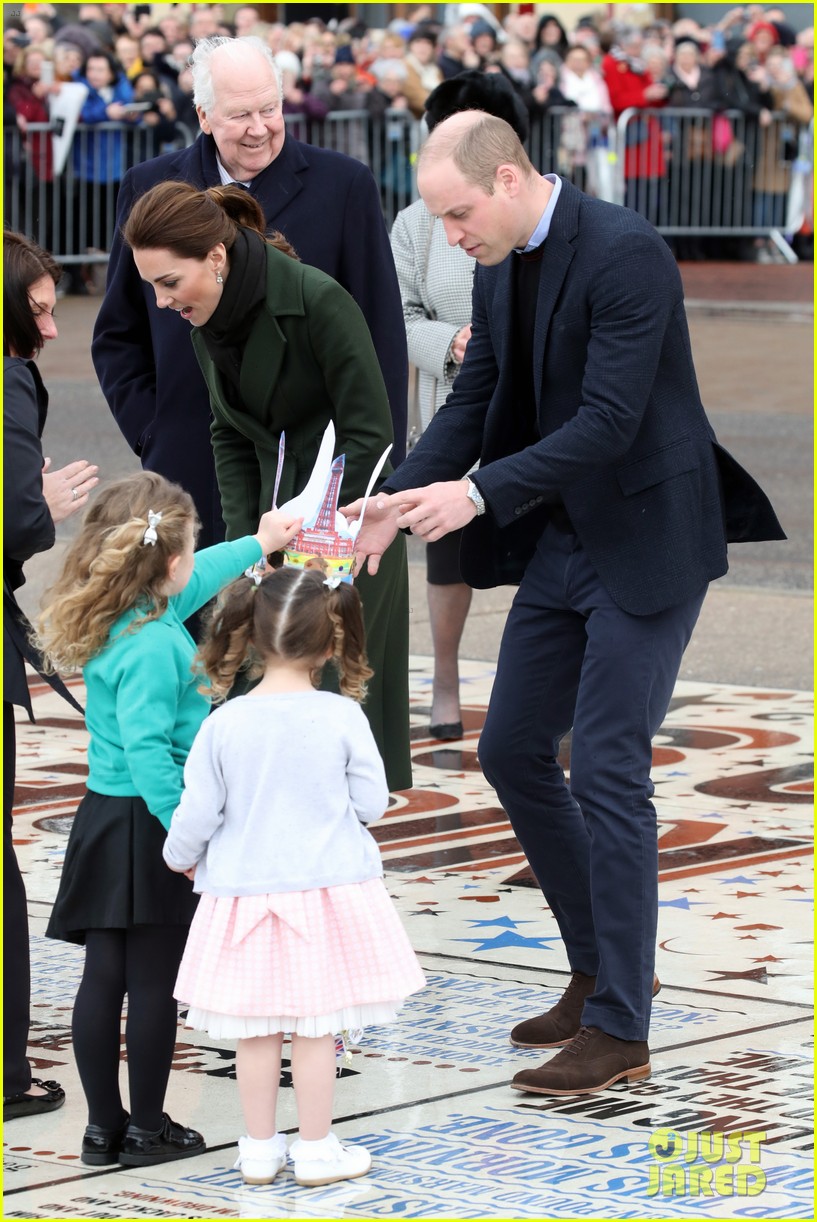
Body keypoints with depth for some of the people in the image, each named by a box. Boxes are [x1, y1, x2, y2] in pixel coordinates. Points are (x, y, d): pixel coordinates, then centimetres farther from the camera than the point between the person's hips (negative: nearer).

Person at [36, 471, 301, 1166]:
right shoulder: (153, 647, -20)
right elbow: (146, 749, -27)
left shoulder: (117, 619, 9)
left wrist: (257, 545, 40)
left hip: (104, 822, 9)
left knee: (104, 977, 10)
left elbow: (194, 582, 28)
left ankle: (104, 1126, 15)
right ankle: (146, 1128, 9)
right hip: (145, 826, -9)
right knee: (154, 984, 1)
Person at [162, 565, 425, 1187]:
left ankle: (260, 1149, 20)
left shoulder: (223, 725, -10)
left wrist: (180, 856, 17)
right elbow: (371, 802, -3)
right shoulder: (343, 718, -13)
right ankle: (317, 1148, 14)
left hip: (244, 890, 1)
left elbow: (196, 816, -4)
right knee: (316, 1026, 7)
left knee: (257, 1029, 11)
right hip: (326, 890, -1)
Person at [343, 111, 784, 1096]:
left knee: (607, 772, -9)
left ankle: (620, 1029, -2)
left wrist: (480, 493, -29)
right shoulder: (499, 270, 5)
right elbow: (473, 401, 9)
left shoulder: (624, 254, -22)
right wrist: (399, 499, -6)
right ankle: (602, 966, 27)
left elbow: (609, 421, -26)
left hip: (646, 543, -9)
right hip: (561, 540, 9)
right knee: (512, 753, 11)